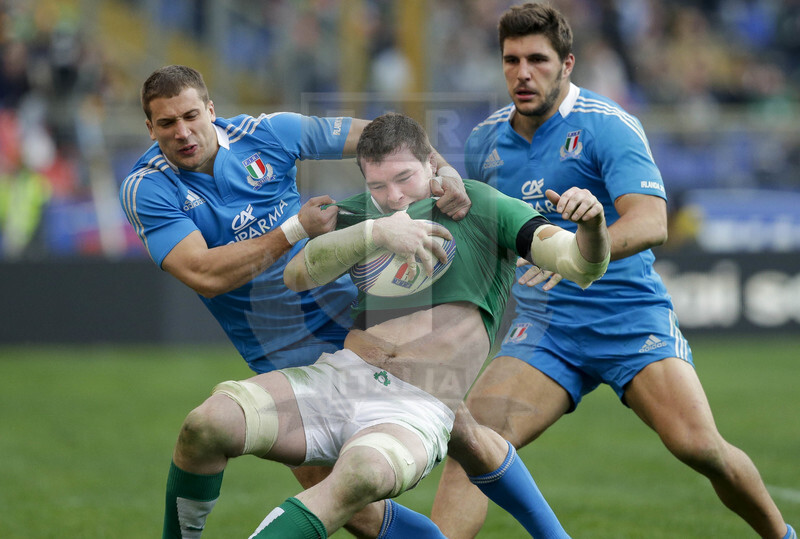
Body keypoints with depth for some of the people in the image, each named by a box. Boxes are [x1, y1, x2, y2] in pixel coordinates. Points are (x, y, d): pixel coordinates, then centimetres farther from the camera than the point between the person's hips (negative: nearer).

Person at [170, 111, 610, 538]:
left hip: (416, 410, -4)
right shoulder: (358, 215, 14)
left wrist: (591, 224, -27)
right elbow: (297, 274, -5)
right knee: (205, 426, -21)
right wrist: (375, 232, -21)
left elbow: (582, 265, -3)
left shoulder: (484, 208, 5)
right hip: (337, 376, 4)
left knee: (361, 474, -41)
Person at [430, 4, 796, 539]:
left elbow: (651, 223, -27)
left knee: (698, 446, -18)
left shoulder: (607, 127, -12)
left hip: (633, 317, -4)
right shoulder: (486, 141, 6)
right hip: (545, 329, 4)